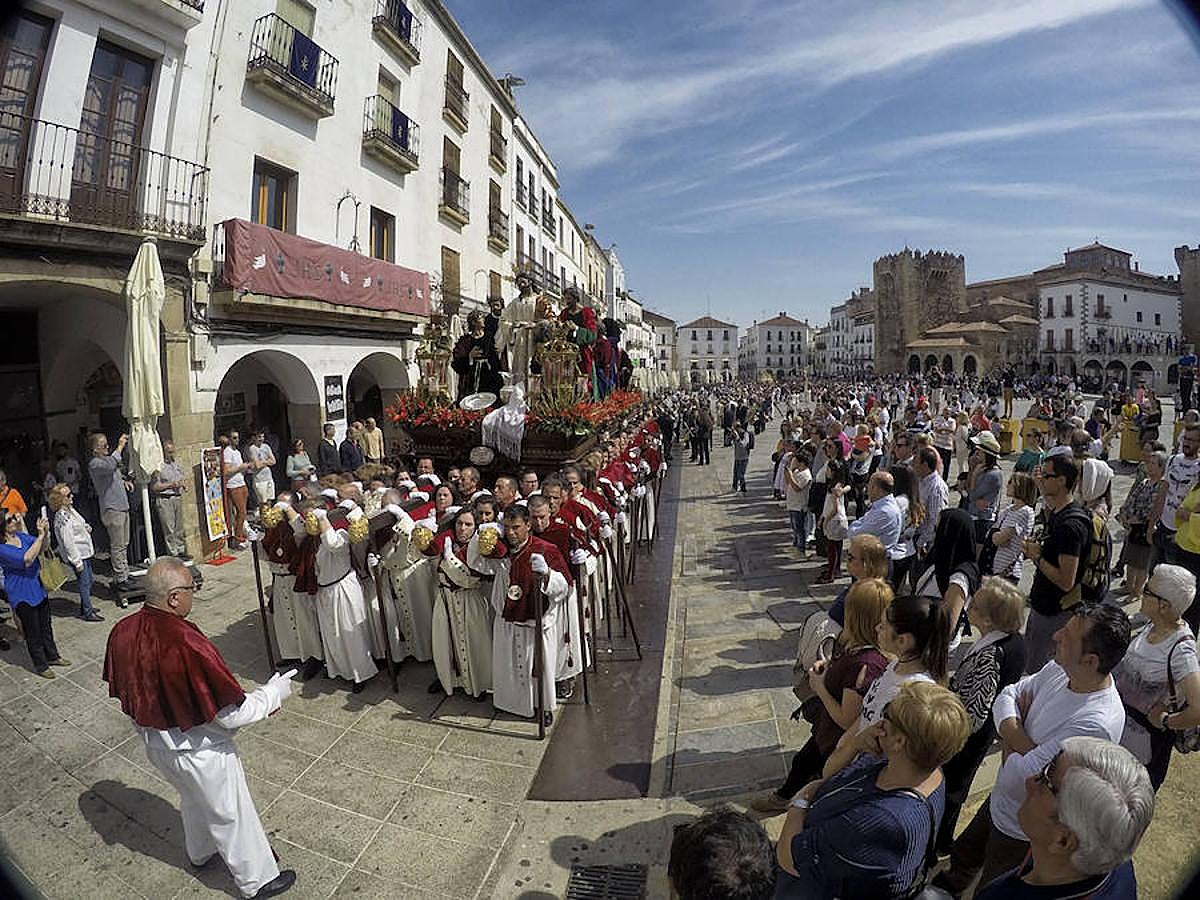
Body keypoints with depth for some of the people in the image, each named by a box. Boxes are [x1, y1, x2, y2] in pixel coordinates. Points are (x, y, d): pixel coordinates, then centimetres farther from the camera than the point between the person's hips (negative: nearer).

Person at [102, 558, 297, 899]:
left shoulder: (122, 632, -15)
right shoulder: (187, 645, -38)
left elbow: (121, 691, 4)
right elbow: (231, 715, -30)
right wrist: (275, 691, -15)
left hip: (154, 742, 7)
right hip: (198, 751, -7)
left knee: (193, 797, 33)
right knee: (229, 813, 16)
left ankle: (200, 851, 59)